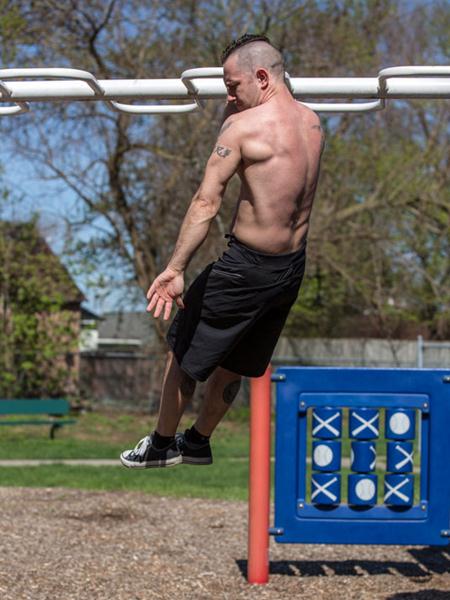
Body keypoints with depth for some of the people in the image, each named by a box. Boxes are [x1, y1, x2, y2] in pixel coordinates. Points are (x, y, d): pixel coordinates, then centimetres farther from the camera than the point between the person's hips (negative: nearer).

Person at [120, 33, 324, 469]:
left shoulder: (244, 124, -16)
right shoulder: (312, 123, 4)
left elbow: (206, 204, -22)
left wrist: (175, 269, -25)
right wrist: (237, 100, 20)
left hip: (246, 268, -7)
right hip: (293, 268, 7)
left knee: (182, 349, 15)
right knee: (233, 362, 25)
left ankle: (161, 444, 28)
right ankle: (198, 441, 41)